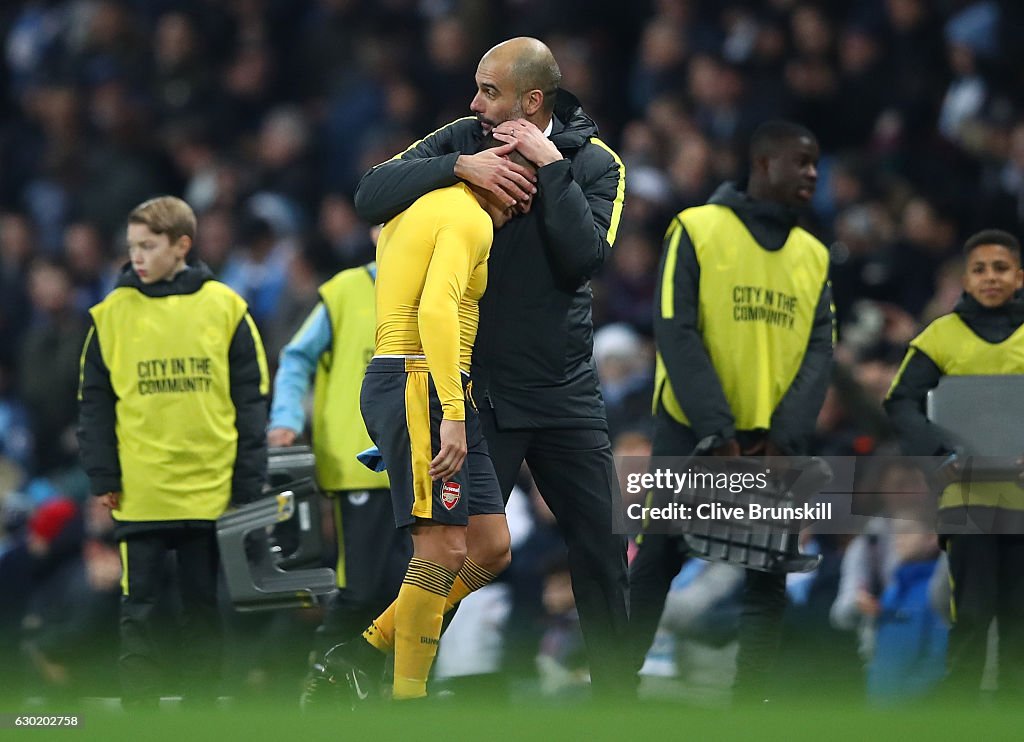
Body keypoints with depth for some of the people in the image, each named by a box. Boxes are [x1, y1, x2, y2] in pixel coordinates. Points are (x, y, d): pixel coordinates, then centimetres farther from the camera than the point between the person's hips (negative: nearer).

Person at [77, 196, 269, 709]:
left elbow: (250, 399, 3)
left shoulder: (224, 309, 0)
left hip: (210, 490, 0)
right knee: (138, 611, 0)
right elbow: (94, 403, 5)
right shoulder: (113, 314, 1)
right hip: (140, 493, 0)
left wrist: (249, 482, -1)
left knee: (203, 608, 8)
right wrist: (103, 477, -2)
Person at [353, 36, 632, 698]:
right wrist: (458, 166, -24)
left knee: (602, 548, 6)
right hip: (479, 388, -2)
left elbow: (585, 257, -18)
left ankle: (617, 690, 18)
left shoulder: (595, 163, -2)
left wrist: (550, 166, -21)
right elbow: (370, 196, -13)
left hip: (568, 389, 2)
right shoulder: (464, 140, -2)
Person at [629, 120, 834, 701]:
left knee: (769, 578, 0)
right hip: (692, 434, -4)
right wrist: (719, 435, -17)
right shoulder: (697, 230, -4)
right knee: (655, 566, -1)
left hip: (777, 444, 4)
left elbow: (820, 350, 4)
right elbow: (676, 334, -10)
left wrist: (783, 436, -11)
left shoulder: (815, 255, 10)